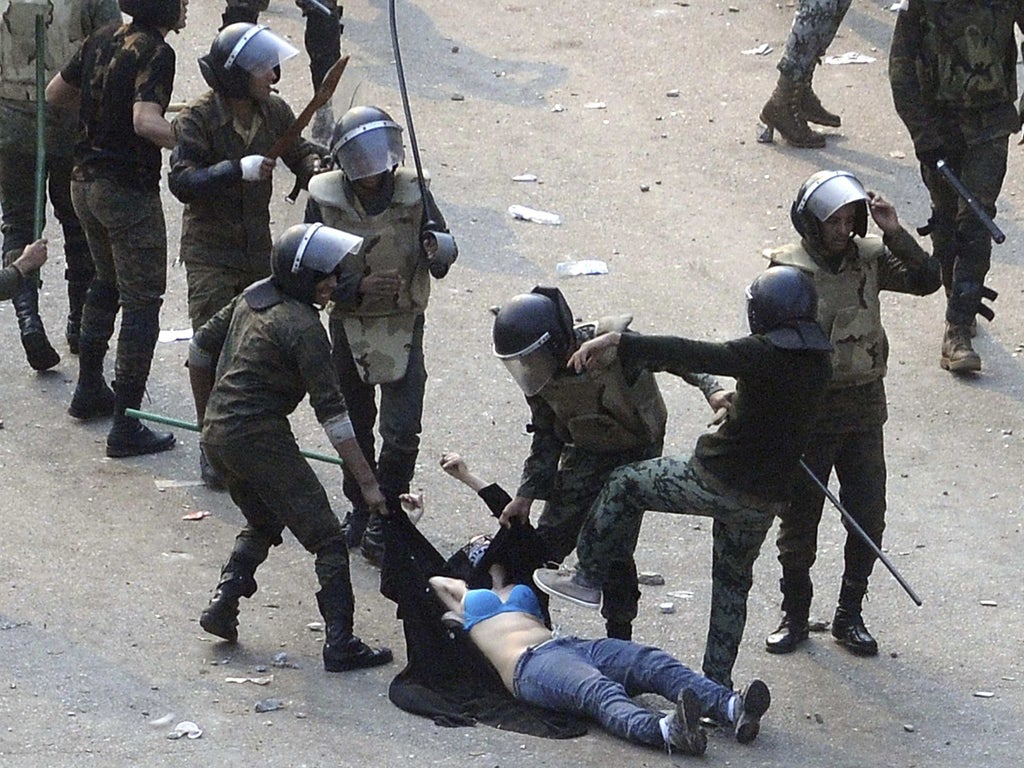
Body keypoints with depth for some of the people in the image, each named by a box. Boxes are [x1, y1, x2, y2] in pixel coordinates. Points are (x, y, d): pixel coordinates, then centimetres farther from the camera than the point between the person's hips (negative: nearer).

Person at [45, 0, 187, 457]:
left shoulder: (104, 39, 5)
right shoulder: (156, 52, -19)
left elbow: (55, 93, 16)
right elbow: (146, 122, -34)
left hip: (85, 180, 8)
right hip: (129, 192, -8)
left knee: (107, 283, 28)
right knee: (142, 304, -1)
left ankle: (89, 390, 39)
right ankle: (125, 428, -3)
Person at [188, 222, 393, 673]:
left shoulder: (253, 297, 9)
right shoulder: (303, 328, -16)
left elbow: (201, 348, 20)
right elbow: (331, 412, -18)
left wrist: (206, 415, 32)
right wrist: (367, 484, -15)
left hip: (217, 435, 8)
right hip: (259, 441, -8)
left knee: (263, 523, 30)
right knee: (327, 539, 0)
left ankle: (223, 604, 16)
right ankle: (340, 643, -4)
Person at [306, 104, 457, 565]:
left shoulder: (412, 192, -10)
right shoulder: (325, 200, -10)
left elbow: (443, 245, 0)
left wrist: (438, 252, -25)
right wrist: (360, 288, -24)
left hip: (404, 324, -1)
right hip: (349, 324, 1)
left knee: (402, 431, -9)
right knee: (354, 425, 15)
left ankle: (384, 522, 3)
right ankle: (360, 509, 34)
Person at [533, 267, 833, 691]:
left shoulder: (763, 354, -19)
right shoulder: (817, 364, 2)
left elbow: (689, 354, -24)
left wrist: (617, 341, -22)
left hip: (716, 480, -7)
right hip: (767, 498, 7)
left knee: (625, 484, 14)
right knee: (733, 581, 23)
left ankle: (590, 578, 22)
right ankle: (718, 682, 29)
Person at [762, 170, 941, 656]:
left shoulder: (869, 259, -1)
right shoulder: (787, 270, -11)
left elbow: (928, 281, -8)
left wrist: (895, 235, -19)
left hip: (864, 410, 3)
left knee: (868, 520, 7)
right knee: (799, 520, 8)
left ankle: (850, 616, 21)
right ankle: (794, 616, 23)